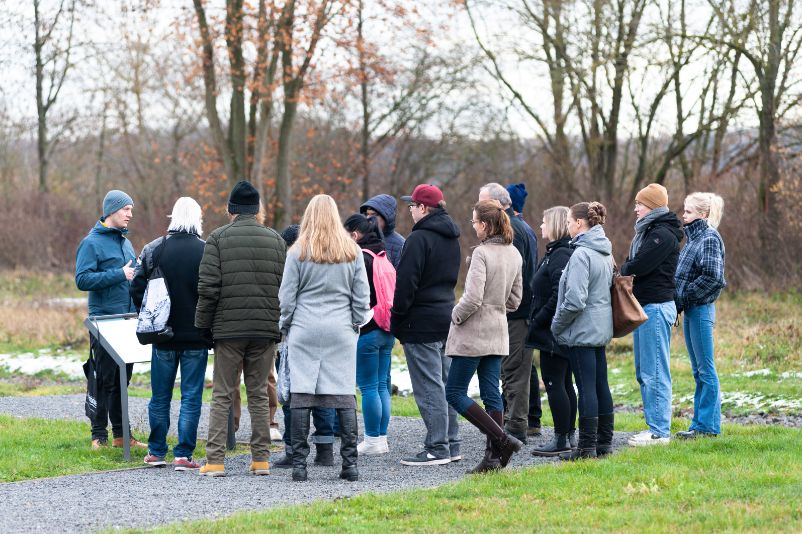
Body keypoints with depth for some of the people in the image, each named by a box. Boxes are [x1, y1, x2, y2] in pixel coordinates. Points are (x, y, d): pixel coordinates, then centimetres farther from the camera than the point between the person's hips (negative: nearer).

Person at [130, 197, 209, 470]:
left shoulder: (153, 249, -2)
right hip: (196, 335, -2)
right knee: (191, 397, 3)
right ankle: (183, 455, 1)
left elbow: (136, 288, -1)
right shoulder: (206, 251, -10)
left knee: (160, 397, 13)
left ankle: (156, 452, 19)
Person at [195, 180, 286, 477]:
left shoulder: (218, 238, -3)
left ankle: (215, 460, -3)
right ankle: (261, 459, 9)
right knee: (259, 394, 11)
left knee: (222, 395, 2)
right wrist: (280, 325, 13)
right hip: (266, 329, 2)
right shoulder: (276, 240, 7)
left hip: (228, 329, -2)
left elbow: (208, 286, -8)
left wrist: (204, 324, 2)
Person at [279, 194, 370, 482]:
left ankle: (299, 462, -2)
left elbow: (287, 296, 1)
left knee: (301, 393, 0)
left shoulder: (298, 252, -3)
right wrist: (355, 324, 19)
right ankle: (350, 463, 1)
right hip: (341, 331, 2)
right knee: (344, 395, 3)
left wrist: (285, 326, 13)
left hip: (304, 330, -2)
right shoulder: (352, 252, 3)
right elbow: (362, 296, 7)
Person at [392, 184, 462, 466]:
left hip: (422, 323, -9)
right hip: (447, 318, 9)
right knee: (445, 384, 14)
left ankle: (437, 448, -8)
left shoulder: (420, 238, -15)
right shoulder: (451, 238, 14)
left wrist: (396, 319, -10)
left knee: (429, 387, -7)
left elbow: (406, 283, -17)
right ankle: (451, 445, 17)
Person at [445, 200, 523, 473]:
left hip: (473, 333, -8)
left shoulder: (481, 254, -18)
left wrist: (455, 316, -6)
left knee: (455, 392, -1)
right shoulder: (514, 254, 8)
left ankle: (502, 439, -11)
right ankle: (493, 455, 6)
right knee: (491, 394, 9)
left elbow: (473, 298, -23)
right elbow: (515, 298, 15)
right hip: (498, 332, 8)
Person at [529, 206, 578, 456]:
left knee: (554, 383, -6)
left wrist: (537, 322, -18)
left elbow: (558, 296, -24)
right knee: (564, 384, 14)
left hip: (554, 332, -11)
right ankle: (569, 435, 20)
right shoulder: (555, 252, 15)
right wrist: (536, 321, 14)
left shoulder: (560, 256, -17)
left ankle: (561, 439, -4)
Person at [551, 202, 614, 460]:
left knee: (586, 388, -6)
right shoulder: (605, 252, 12)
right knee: (601, 386, 12)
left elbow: (575, 300, -23)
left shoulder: (581, 254, -18)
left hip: (582, 330, -9)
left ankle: (587, 447, -3)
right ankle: (604, 442, 17)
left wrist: (557, 325, -8)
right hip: (601, 329, 9)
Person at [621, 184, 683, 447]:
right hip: (644, 306, 10)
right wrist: (626, 272, -7)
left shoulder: (662, 235, -13)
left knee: (654, 373, -8)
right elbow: (633, 265, 14)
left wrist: (621, 272, -2)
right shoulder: (647, 231, 18)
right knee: (644, 373, 13)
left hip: (656, 307, -10)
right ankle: (655, 426, 18)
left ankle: (659, 431, -6)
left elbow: (638, 267, -20)